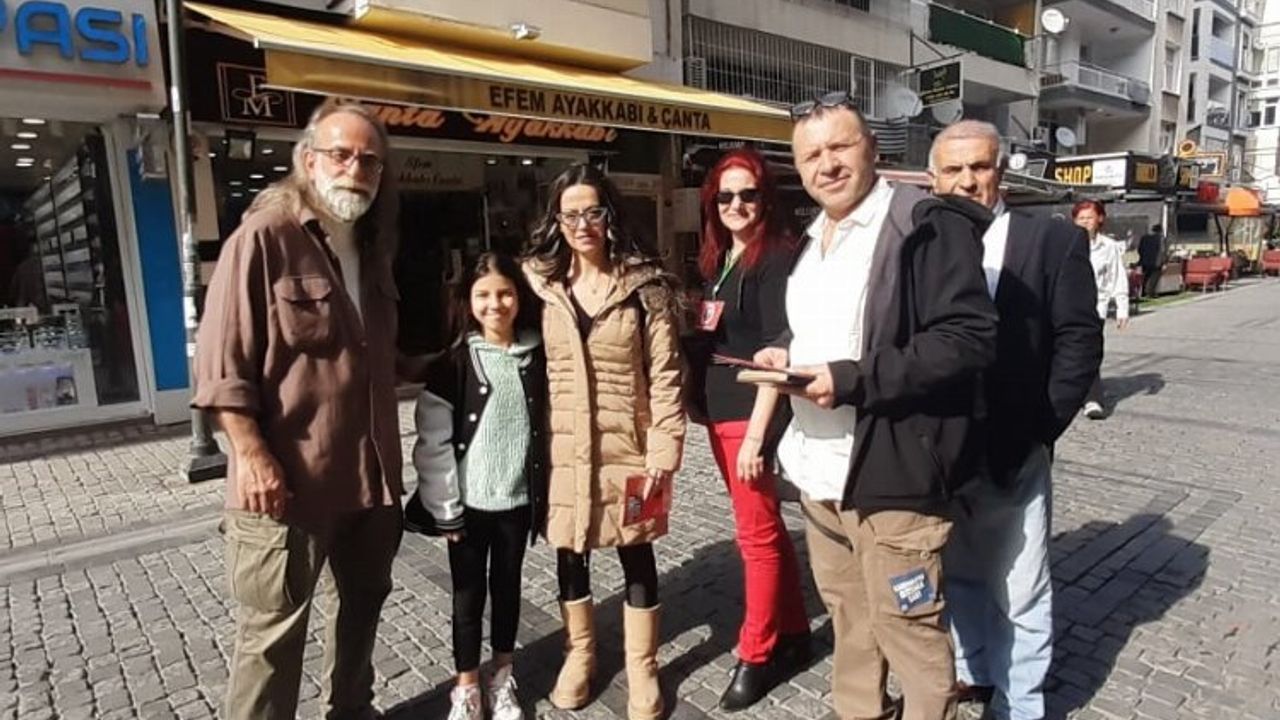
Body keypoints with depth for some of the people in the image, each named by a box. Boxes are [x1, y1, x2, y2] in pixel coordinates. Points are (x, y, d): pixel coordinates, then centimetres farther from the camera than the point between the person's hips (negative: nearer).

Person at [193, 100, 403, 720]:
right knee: (274, 632, 7)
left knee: (363, 601, 23)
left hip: (370, 474, 8)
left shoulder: (372, 247, 10)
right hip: (289, 480, -7)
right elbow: (221, 366, -15)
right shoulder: (263, 237, -13)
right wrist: (253, 456, -20)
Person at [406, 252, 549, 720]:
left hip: (518, 498, 2)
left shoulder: (535, 358, 0)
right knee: (468, 594, 10)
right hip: (470, 501, -2)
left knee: (507, 586, 17)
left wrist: (546, 495, 4)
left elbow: (547, 429, 4)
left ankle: (502, 678, 35)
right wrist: (445, 506, -10)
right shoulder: (454, 362, -7)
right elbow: (433, 442, -8)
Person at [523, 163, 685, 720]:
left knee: (635, 554, 11)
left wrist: (664, 449, -11)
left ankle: (641, 667, 30)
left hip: (627, 446, -2)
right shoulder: (539, 283, 2)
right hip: (563, 447, 3)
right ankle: (579, 653, 39)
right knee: (569, 553, 16)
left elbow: (665, 373, -7)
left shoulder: (645, 285, -5)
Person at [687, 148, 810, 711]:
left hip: (751, 415, -8)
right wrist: (711, 412, 11)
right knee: (765, 527, 17)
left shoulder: (776, 257, -11)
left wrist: (757, 434, -20)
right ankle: (793, 634, 33)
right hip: (720, 412, 8)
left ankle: (756, 655, 19)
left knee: (757, 533, 4)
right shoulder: (718, 258, 13)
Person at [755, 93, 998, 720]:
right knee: (846, 611, 22)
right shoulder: (810, 239, 15)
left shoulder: (927, 225, -12)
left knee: (907, 626, 6)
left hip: (891, 470, -8)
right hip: (817, 465, 8)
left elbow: (970, 337, -20)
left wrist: (854, 380, -24)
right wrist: (786, 353, 4)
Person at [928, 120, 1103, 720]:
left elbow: (1079, 342, -5)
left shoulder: (1053, 240, -2)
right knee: (956, 574, 19)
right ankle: (971, 669, 41)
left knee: (1019, 592, 10)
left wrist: (1038, 431, -11)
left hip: (1011, 454, -2)